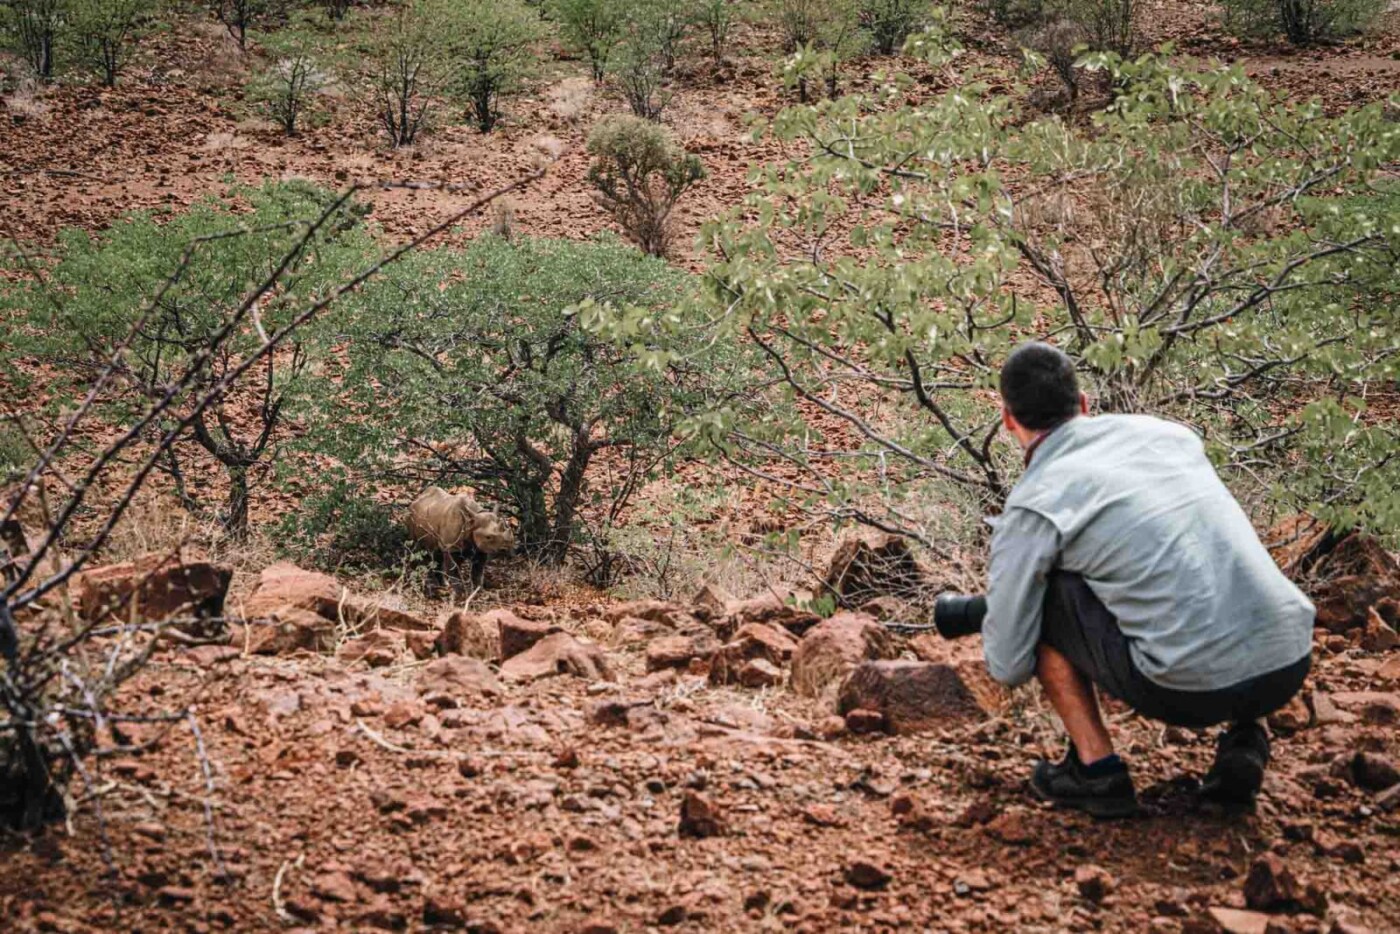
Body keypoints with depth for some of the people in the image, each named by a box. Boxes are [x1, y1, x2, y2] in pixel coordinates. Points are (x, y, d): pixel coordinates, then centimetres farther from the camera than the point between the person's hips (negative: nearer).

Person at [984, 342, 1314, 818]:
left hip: (1191, 688, -5)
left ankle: (1097, 771, 13)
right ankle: (1243, 739, 16)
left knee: (1040, 597, 13)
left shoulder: (1031, 507, 1)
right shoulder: (1166, 432, 17)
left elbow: (1008, 666, 5)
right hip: (1291, 662, 5)